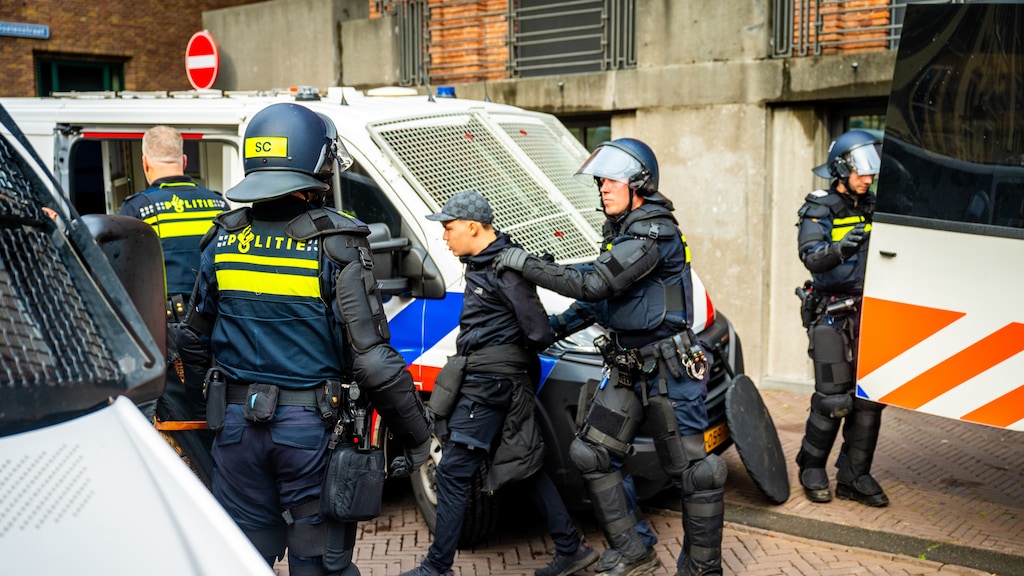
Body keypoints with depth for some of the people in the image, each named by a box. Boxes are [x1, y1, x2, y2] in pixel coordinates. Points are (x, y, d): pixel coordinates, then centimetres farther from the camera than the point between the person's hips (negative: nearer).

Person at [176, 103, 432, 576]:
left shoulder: (223, 240, 2)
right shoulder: (336, 245, -13)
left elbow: (194, 341, 13)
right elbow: (372, 358, -16)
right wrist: (417, 435, -5)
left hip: (237, 423, 4)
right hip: (311, 427, -4)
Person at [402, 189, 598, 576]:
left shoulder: (505, 269, -18)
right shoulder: (482, 262, 12)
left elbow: (541, 334, -18)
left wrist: (517, 354, 0)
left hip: (490, 382, -10)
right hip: (490, 380, 10)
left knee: (453, 472, -3)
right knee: (525, 465, 14)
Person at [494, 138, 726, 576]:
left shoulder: (654, 233, -19)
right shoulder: (622, 231, 13)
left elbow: (594, 283, -27)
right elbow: (602, 293, 22)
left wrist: (526, 263, -21)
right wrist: (559, 325, 13)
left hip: (669, 369, -10)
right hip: (627, 367, 10)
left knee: (691, 470, 0)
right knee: (591, 454, 7)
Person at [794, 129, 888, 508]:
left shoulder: (872, 209, 14)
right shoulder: (819, 210, -4)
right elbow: (811, 257, -20)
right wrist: (840, 247, -38)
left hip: (869, 314, 6)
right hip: (832, 316, -6)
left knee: (869, 397, 4)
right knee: (833, 399, -7)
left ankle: (854, 477, 15)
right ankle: (812, 470, 12)